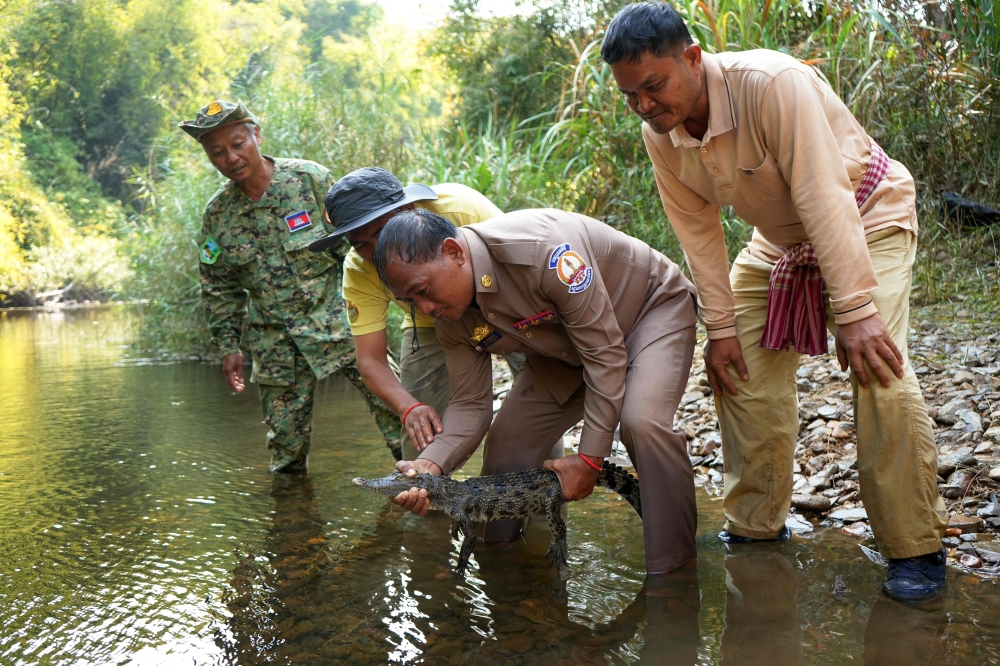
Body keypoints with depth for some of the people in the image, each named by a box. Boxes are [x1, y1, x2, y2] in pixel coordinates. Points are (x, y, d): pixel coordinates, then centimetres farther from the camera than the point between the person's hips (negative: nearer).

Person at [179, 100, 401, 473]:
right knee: (285, 434, 7)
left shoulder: (309, 178, -4)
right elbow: (218, 288, 13)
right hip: (275, 342, 3)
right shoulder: (217, 214, 4)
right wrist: (228, 346, 8)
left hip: (336, 319, -2)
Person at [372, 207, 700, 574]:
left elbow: (604, 352, -32)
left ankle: (673, 573, -15)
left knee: (642, 420, -32)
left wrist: (590, 458, -28)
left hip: (654, 306, -6)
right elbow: (471, 404, -10)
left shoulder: (543, 249, -39)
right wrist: (431, 464, -31)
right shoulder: (453, 319, -16)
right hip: (563, 347, 7)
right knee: (507, 438, -3)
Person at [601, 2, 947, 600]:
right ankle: (757, 526, 16)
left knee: (878, 370, -23)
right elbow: (699, 231, -7)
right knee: (741, 368, 0)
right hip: (778, 242, 7)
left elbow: (823, 197, -35)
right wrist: (720, 326, -8)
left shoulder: (770, 83, -34)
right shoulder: (659, 135, -14)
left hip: (866, 216, -6)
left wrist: (855, 311, -36)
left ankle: (917, 549, -9)